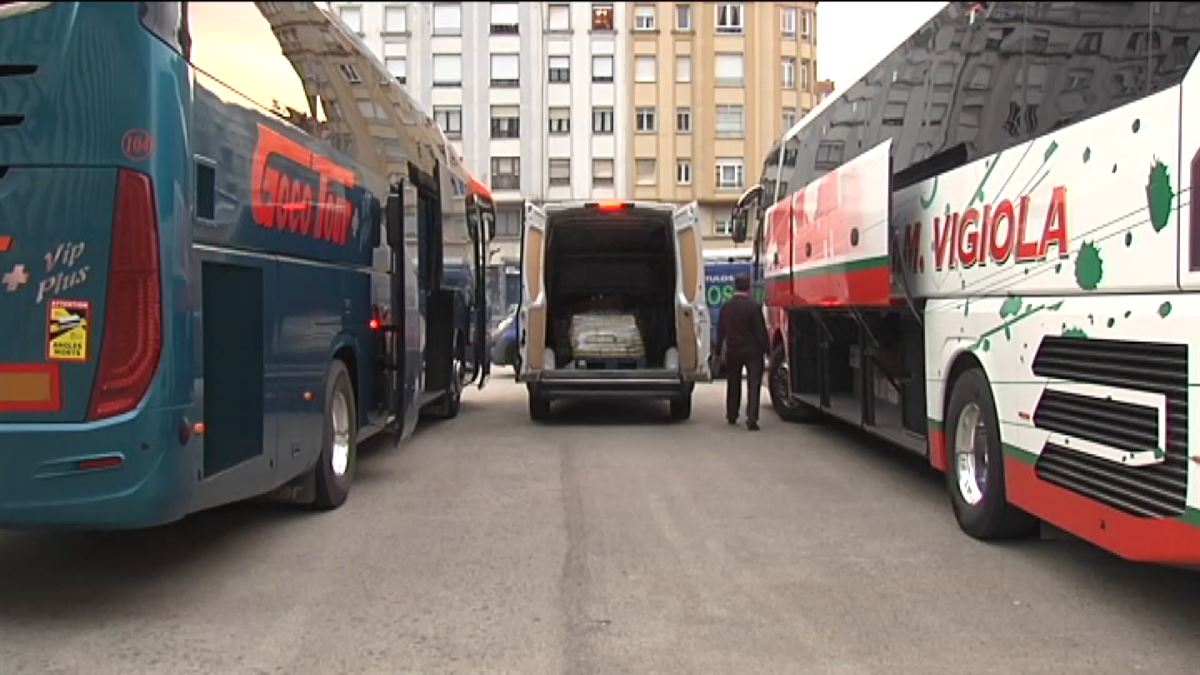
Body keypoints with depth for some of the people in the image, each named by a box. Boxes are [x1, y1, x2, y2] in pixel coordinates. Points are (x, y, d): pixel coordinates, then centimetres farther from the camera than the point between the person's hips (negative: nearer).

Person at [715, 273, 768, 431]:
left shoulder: (726, 307, 0)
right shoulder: (754, 306, -14)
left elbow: (720, 331, 7)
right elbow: (761, 330, -12)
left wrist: (719, 351, 16)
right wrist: (764, 349, -3)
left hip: (732, 351, 4)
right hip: (752, 351, -4)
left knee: (733, 384, 18)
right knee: (753, 384, -3)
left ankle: (731, 415, 27)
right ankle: (751, 418, -12)